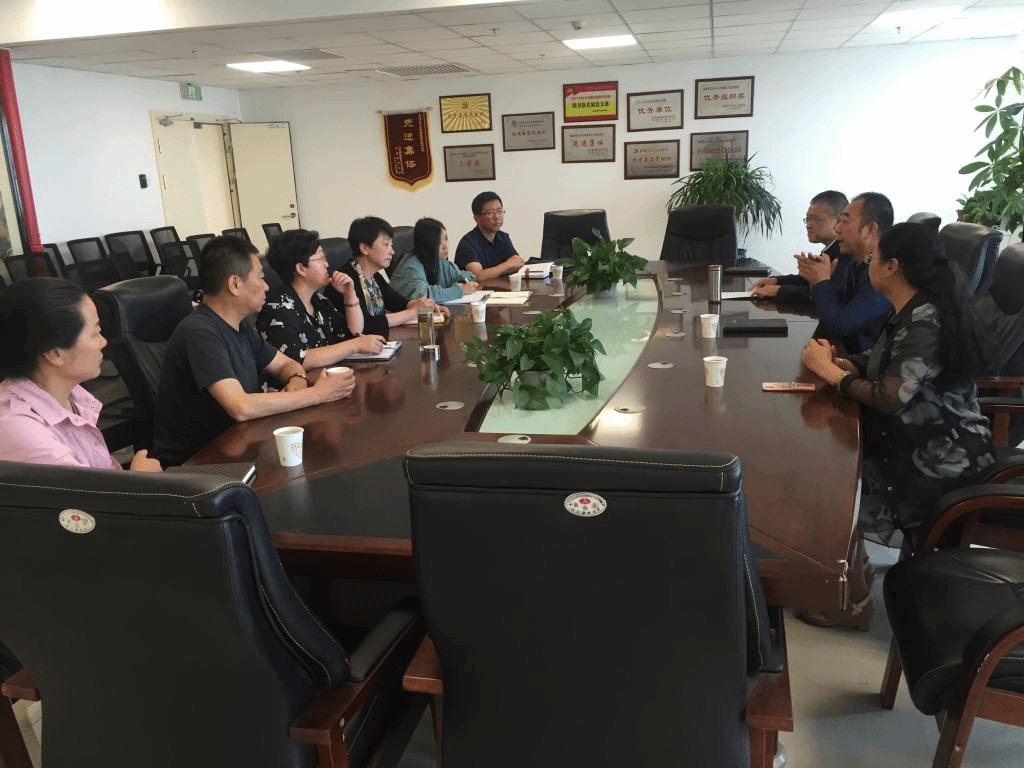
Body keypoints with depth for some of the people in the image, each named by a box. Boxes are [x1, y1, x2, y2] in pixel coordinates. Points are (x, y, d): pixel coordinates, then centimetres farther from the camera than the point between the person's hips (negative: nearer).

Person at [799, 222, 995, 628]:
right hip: (918, 440, 9)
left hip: (942, 458, -9)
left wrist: (828, 370, -18)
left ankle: (854, 601, 8)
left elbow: (889, 398, -30)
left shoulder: (926, 322, -26)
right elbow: (881, 364, 13)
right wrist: (838, 362, -7)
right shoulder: (910, 312, 4)